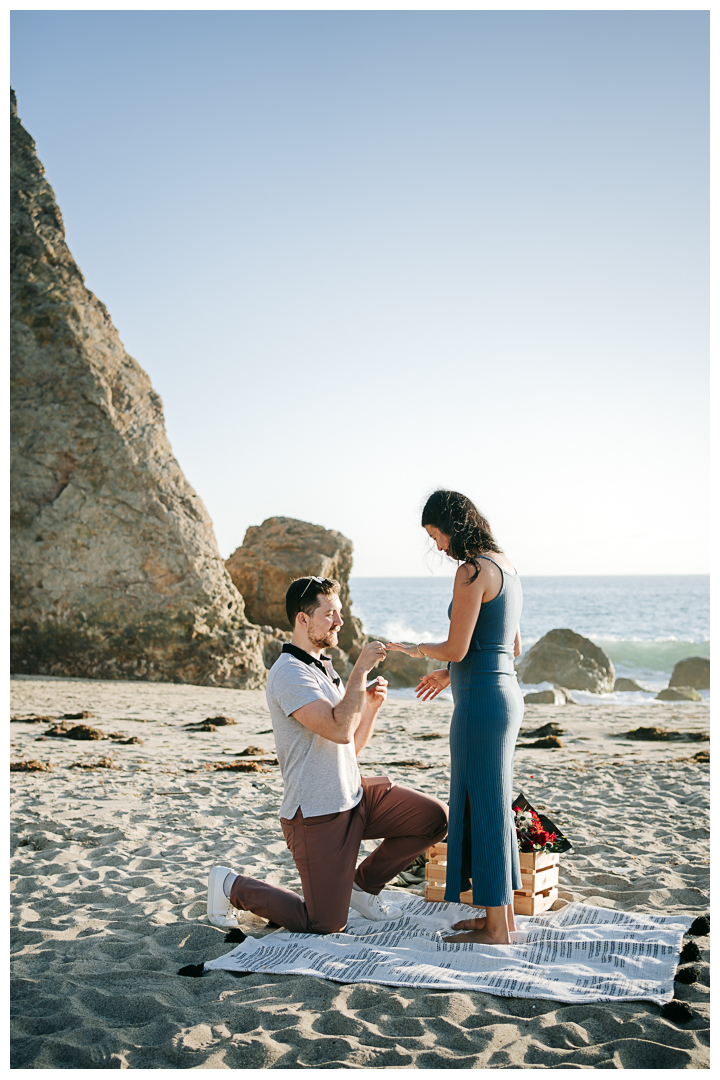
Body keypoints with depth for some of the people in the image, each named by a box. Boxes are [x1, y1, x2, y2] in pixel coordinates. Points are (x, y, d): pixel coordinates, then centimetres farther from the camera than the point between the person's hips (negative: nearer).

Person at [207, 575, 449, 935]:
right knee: (326, 926, -4)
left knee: (434, 817, -4)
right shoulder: (289, 673, -18)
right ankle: (231, 886, 15)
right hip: (316, 814, -9)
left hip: (354, 795, 9)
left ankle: (363, 884, 15)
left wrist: (372, 705, -1)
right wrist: (360, 669, -23)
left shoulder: (324, 667, 14)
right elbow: (339, 730, -30)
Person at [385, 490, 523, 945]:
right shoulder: (505, 565, 13)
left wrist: (419, 649, 3)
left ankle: (495, 927, 8)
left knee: (482, 809, -1)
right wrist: (450, 674, 22)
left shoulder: (473, 571, -16)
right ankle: (503, 914, 25)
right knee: (494, 807, 16)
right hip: (506, 692, 10)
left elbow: (456, 648, -18)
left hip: (482, 703, -10)